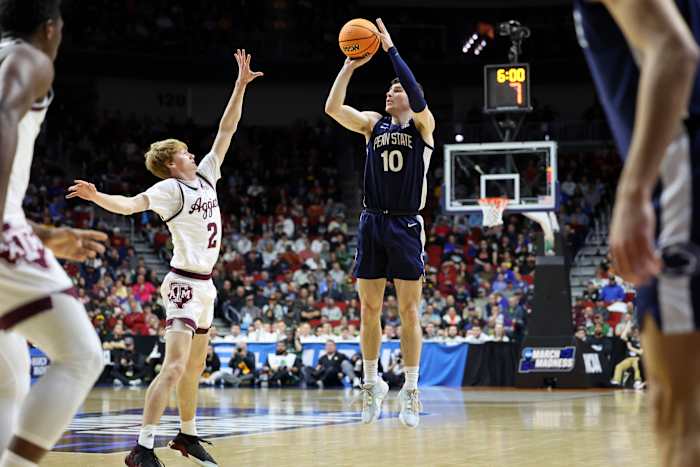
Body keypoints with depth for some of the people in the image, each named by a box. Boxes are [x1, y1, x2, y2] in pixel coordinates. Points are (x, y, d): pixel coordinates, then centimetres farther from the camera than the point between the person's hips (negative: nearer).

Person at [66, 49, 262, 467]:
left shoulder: (206, 176, 11)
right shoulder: (171, 188, -11)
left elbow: (227, 130, 15)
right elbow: (129, 204, -25)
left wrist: (241, 85, 14)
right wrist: (97, 196, -44)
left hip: (204, 284, 9)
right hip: (185, 284, -9)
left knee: (196, 367, 18)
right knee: (175, 367, -18)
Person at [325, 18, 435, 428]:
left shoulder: (422, 124, 1)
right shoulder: (373, 123, 10)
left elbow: (419, 97, -21)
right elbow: (333, 108, -5)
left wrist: (392, 50, -19)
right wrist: (351, 65, -11)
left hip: (406, 226, -4)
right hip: (372, 224, 4)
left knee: (409, 312, -1)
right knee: (370, 309, 6)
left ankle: (411, 390, 5)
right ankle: (372, 384, 17)